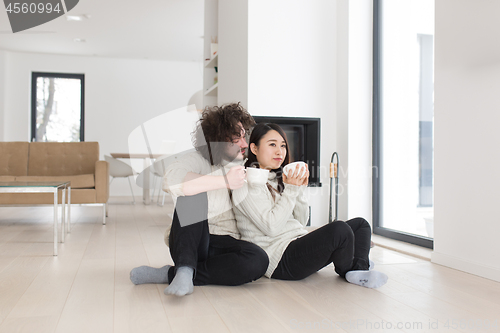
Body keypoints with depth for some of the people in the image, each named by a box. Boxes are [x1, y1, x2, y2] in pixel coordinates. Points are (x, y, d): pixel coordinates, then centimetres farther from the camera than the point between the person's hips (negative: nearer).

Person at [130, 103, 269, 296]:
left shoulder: (244, 168, 17)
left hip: (226, 244, 4)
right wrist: (225, 181, -27)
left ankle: (170, 274, -22)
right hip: (191, 243, -3)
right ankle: (185, 269, -33)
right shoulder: (197, 160, 2)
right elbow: (171, 180, -26)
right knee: (193, 194, -28)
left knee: (258, 261, -31)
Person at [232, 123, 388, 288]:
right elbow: (271, 227, -18)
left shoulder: (277, 179, 19)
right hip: (280, 260, -10)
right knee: (340, 229, -30)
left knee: (360, 224, 7)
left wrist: (300, 189, 1)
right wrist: (291, 189, -14)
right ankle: (346, 271, -2)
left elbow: (301, 221, 15)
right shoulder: (248, 184, -7)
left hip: (300, 244, 10)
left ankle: (360, 269, -19)